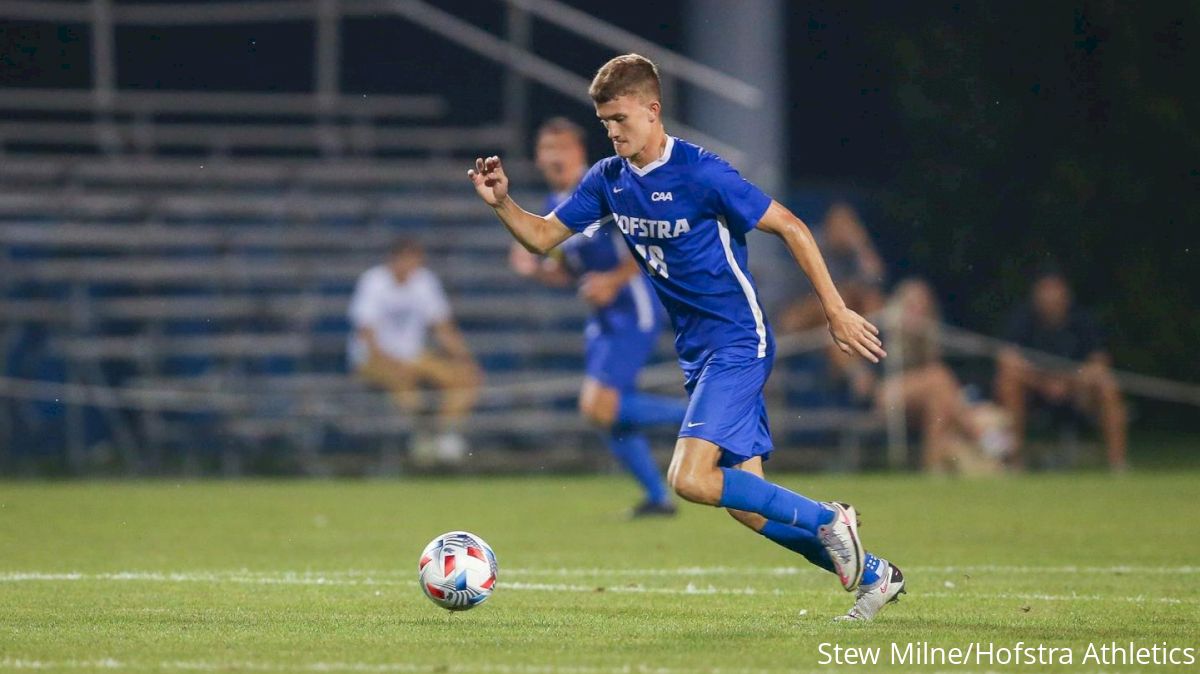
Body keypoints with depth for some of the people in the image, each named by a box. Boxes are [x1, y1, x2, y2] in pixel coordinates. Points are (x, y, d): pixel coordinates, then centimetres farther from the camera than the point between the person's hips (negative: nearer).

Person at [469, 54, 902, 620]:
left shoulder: (699, 173, -16)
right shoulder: (608, 180, 5)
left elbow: (790, 228, -12)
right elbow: (541, 236, 7)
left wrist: (835, 310, -12)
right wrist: (501, 203, -13)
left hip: (738, 344, -8)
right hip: (696, 354, 8)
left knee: (689, 479, -22)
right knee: (746, 503, 6)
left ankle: (826, 520, -6)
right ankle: (873, 576, 20)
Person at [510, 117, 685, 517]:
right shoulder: (555, 206, 12)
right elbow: (566, 272, 21)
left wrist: (614, 280, -21)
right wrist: (534, 269, 1)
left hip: (634, 312, -9)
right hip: (603, 318, 9)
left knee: (599, 407, -18)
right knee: (610, 416, 6)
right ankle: (658, 496, 18)